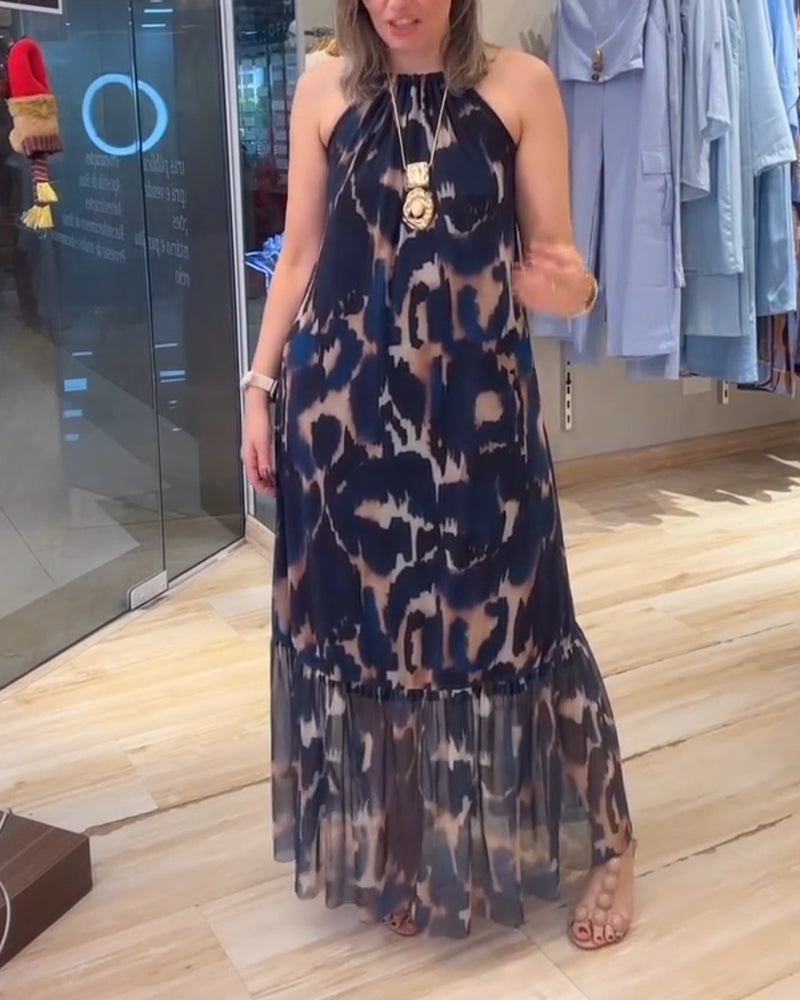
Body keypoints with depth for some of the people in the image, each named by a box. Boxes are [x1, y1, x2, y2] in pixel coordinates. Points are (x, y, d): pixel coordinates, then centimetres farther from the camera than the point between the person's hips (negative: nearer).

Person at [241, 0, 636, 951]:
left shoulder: (521, 84, -1)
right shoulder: (324, 90, 4)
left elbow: (553, 253, -1)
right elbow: (299, 255, 8)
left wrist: (570, 287, -25)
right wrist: (261, 385, 6)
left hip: (479, 396, -2)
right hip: (344, 396, 2)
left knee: (499, 612, 4)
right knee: (363, 614, 9)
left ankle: (608, 839, 25)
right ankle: (391, 846, 31)